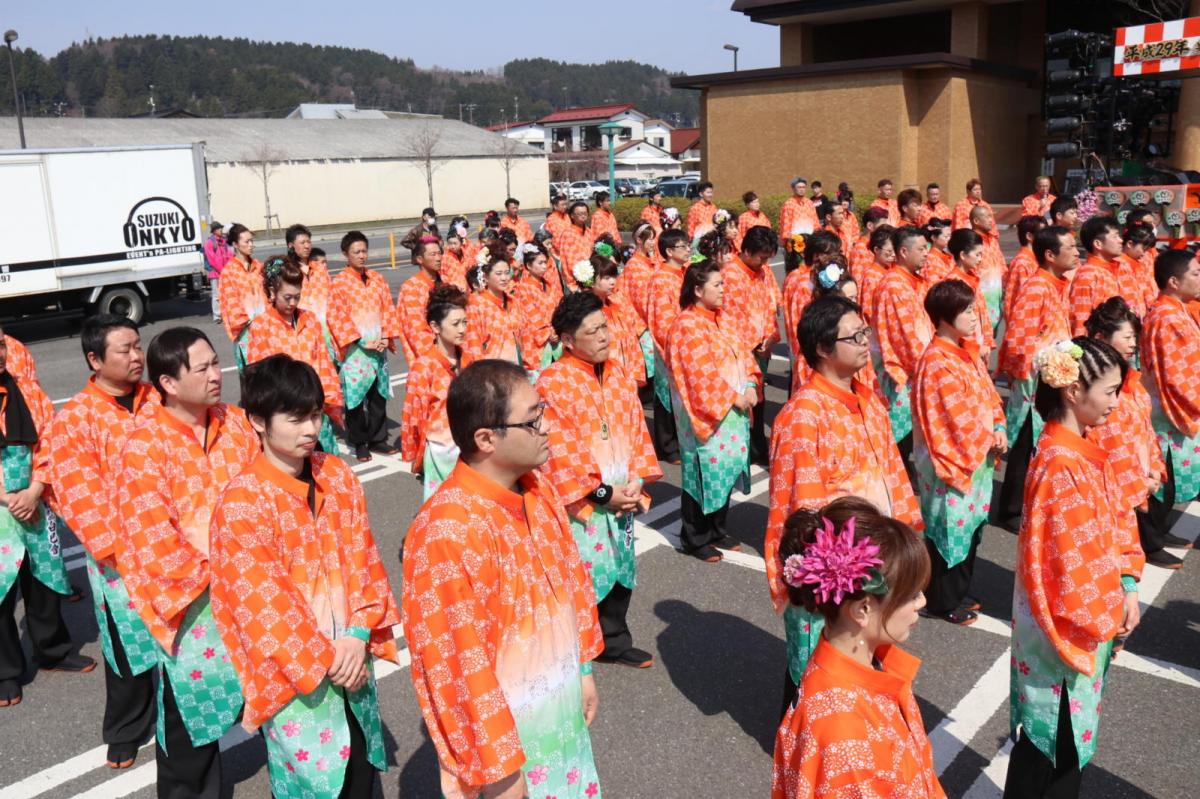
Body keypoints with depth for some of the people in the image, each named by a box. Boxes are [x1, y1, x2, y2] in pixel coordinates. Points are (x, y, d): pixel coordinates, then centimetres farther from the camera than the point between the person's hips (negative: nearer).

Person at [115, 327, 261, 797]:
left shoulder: (235, 423, -1)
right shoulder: (144, 445, -16)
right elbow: (150, 536, -17)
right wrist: (208, 571, -14)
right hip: (188, 597, -4)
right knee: (189, 704, 9)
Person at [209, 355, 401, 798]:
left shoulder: (338, 476, -2)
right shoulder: (243, 502, -18)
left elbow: (363, 558, 0)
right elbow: (263, 602, -16)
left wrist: (358, 635, -10)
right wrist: (323, 660, -13)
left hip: (351, 653, 5)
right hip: (294, 671, -5)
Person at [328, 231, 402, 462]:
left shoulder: (377, 279, 9)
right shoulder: (339, 282, -5)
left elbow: (388, 309, 8)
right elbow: (337, 318, -9)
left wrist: (386, 337, -5)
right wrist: (362, 342, -13)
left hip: (379, 347, 4)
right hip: (355, 350, -4)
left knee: (379, 395, 10)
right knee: (355, 396, 0)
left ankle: (378, 439, 22)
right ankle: (360, 444, 13)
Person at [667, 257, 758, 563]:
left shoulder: (716, 319, 12)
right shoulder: (688, 324, -16)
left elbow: (740, 353, 10)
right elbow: (702, 372, -21)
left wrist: (750, 385, -5)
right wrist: (733, 397, -17)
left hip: (732, 411, 9)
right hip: (707, 413, -9)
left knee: (726, 468, 15)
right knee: (704, 471, 0)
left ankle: (717, 530, 30)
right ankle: (694, 539, 14)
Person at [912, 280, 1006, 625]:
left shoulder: (968, 350, 7)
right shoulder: (937, 362, -22)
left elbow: (988, 392, 11)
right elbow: (958, 416, -21)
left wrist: (999, 428, -4)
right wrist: (990, 439, -10)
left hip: (978, 454, 9)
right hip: (951, 456, -9)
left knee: (971, 523, 18)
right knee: (950, 526, 3)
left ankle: (960, 591, 34)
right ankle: (943, 601, 19)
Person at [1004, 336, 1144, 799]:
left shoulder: (1083, 451, 4)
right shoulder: (1059, 464, -26)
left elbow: (1115, 520, 8)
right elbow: (1072, 553, -24)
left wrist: (1127, 586, -1)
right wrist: (1104, 615, -12)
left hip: (1092, 615, 9)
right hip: (1066, 623, -9)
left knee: (1071, 727, 23)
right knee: (1051, 731, 8)